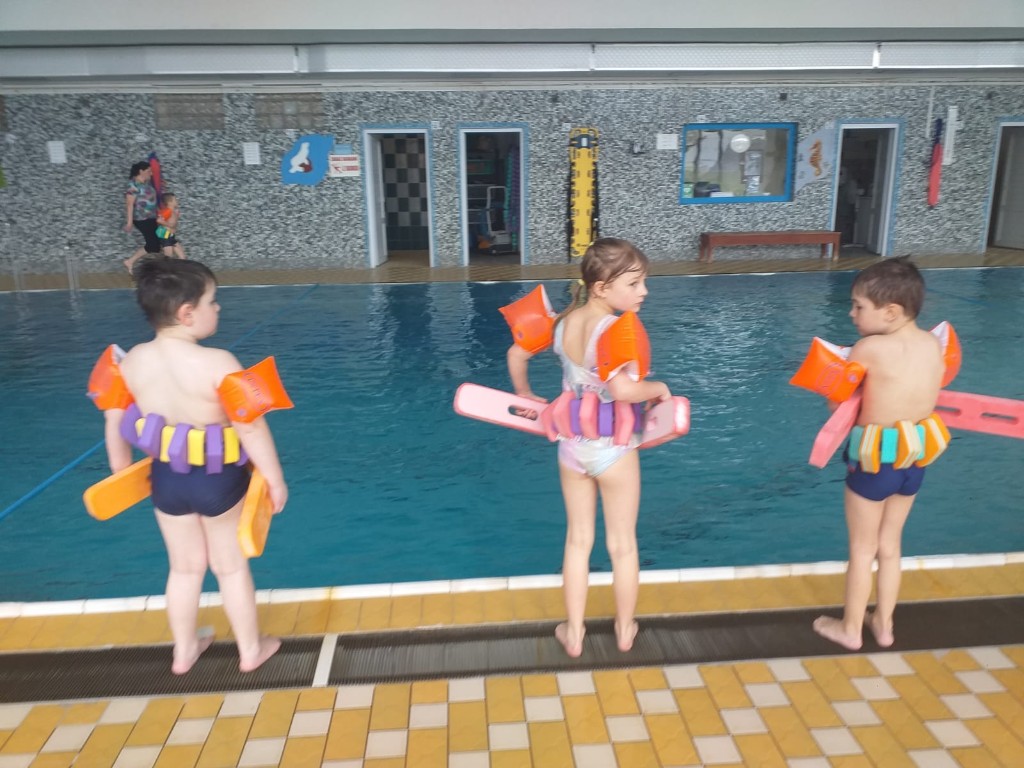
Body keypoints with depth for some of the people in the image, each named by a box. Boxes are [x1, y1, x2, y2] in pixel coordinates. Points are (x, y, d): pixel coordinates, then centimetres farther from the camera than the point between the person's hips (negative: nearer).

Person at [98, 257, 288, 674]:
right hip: (218, 479, -4)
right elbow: (251, 428, -23)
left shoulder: (132, 360, -7)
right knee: (231, 566, 16)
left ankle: (183, 651, 41)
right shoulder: (217, 362, -25)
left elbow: (114, 421, 5)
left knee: (184, 567, 24)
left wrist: (121, 471, 20)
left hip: (166, 478, 5)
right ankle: (250, 650, 34)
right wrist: (275, 479, -11)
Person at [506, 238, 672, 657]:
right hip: (613, 450, -5)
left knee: (578, 539, 19)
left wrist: (525, 395, 24)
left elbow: (515, 354, 10)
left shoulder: (563, 322, -2)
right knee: (623, 544, 15)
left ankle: (573, 633, 29)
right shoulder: (614, 329, -24)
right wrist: (658, 388, -20)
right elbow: (623, 389, -39)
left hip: (571, 447, 6)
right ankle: (624, 630, 33)